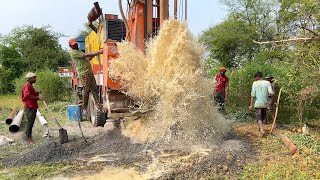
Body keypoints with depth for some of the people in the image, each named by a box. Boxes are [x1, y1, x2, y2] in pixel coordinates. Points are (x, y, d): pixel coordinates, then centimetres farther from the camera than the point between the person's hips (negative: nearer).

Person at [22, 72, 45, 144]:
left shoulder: (31, 86, 16)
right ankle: (28, 138, 3)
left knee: (31, 122, 17)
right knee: (30, 122, -5)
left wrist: (37, 93, 5)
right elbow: (27, 96, -29)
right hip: (29, 107, -10)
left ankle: (28, 136, 30)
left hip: (33, 107, 10)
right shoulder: (27, 86, -15)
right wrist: (38, 98, -31)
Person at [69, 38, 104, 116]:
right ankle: (84, 108, 2)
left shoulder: (79, 51, 26)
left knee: (94, 88, 0)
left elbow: (87, 59, 26)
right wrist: (98, 53, -14)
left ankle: (97, 104, -2)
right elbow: (86, 55, -13)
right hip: (83, 73, -9)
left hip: (89, 72, 9)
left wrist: (95, 54, 13)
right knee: (86, 90, -7)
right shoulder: (73, 52, -4)